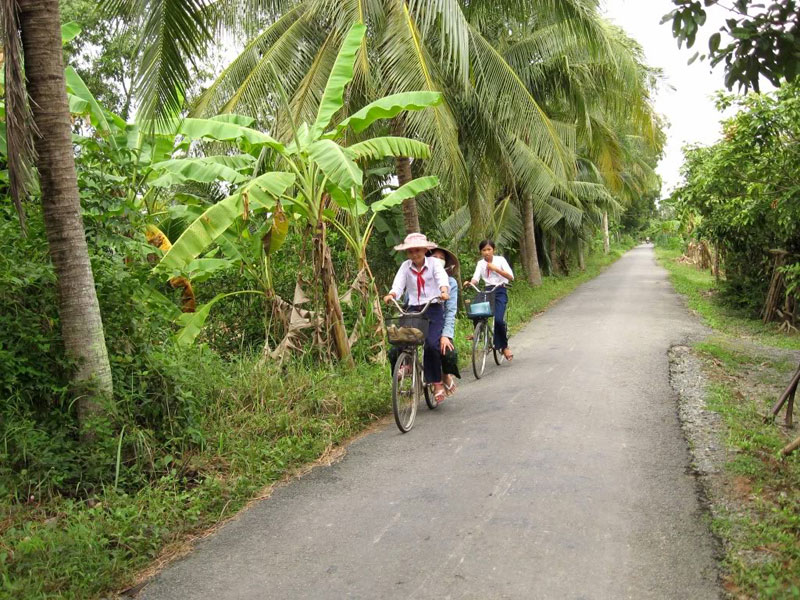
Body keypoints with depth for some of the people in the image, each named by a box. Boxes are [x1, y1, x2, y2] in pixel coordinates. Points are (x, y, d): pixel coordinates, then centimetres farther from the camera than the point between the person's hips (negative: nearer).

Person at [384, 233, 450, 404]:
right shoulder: (405, 266, 8)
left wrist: (444, 290, -38)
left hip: (433, 309, -3)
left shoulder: (433, 263, 2)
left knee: (432, 344, -19)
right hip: (413, 310, 3)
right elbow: (398, 283, -6)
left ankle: (437, 382, -3)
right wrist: (392, 294, -28)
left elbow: (442, 277, -16)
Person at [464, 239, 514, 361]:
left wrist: (495, 269, -18)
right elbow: (476, 279, -5)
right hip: (487, 291, 4)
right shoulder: (480, 263, 8)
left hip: (500, 291, -4)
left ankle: (504, 346, -2)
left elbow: (511, 277, -8)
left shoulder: (500, 260, 0)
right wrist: (469, 283, -28)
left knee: (498, 319, -21)